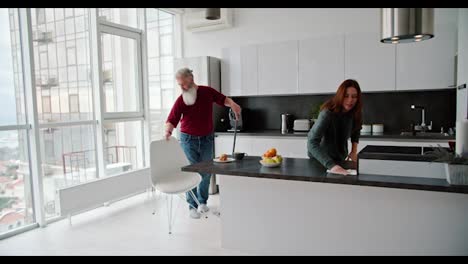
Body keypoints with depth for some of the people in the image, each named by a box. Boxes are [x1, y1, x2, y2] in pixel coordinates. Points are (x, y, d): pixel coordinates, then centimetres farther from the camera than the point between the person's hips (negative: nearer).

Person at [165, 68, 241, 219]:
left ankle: (203, 201, 27)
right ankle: (193, 206, 10)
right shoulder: (180, 101, -10)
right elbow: (172, 120, -16)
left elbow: (223, 99, 9)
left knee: (206, 172, 8)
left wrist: (232, 104, -11)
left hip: (206, 138, 2)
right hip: (188, 139, -2)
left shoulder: (207, 92, -4)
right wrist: (168, 131, -37)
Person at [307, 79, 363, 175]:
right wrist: (331, 165, -50)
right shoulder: (328, 113, -31)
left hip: (340, 159, 6)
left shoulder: (354, 112, -12)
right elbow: (312, 142, -41)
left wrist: (354, 151, -6)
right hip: (321, 160, -6)